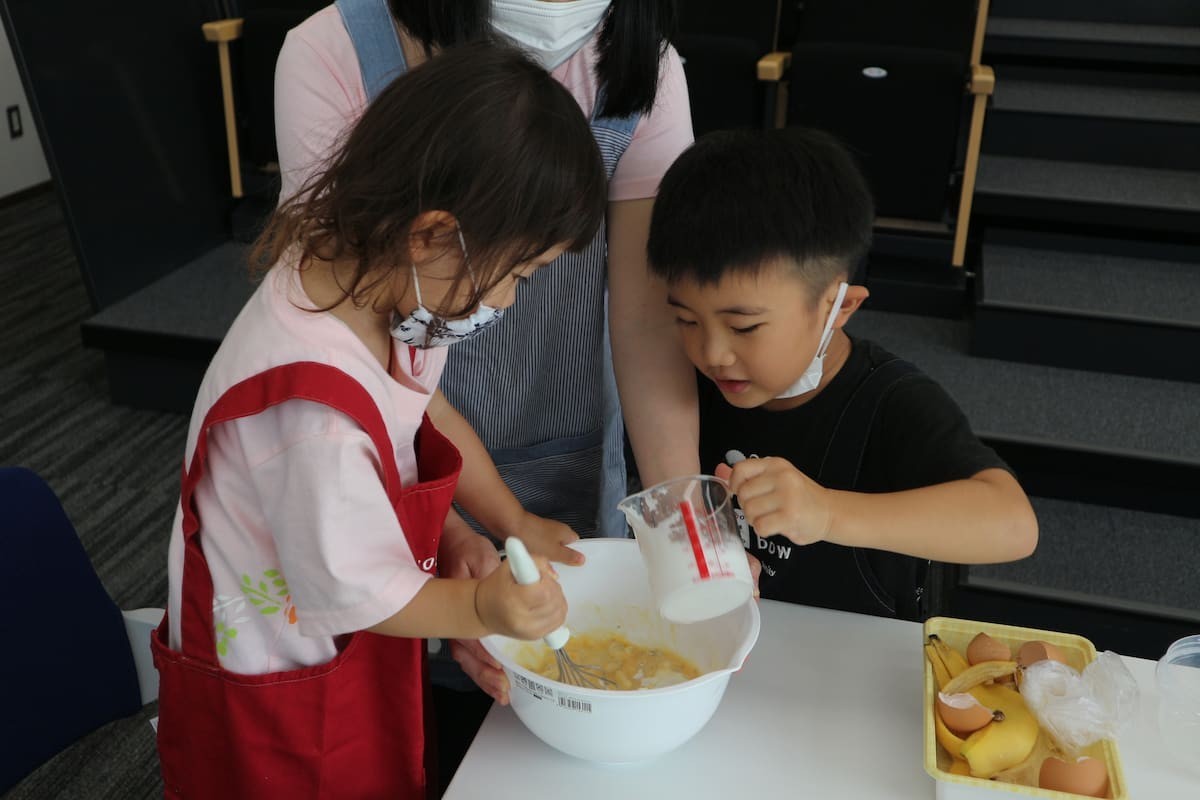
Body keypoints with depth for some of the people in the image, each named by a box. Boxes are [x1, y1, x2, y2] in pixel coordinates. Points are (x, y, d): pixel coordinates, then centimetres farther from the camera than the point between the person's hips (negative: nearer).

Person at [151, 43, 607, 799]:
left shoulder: (364, 272, -15)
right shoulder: (316, 416, -40)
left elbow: (424, 409, 2)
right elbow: (352, 590, -24)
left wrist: (452, 537, -4)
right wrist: (481, 609, -30)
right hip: (282, 691, -7)